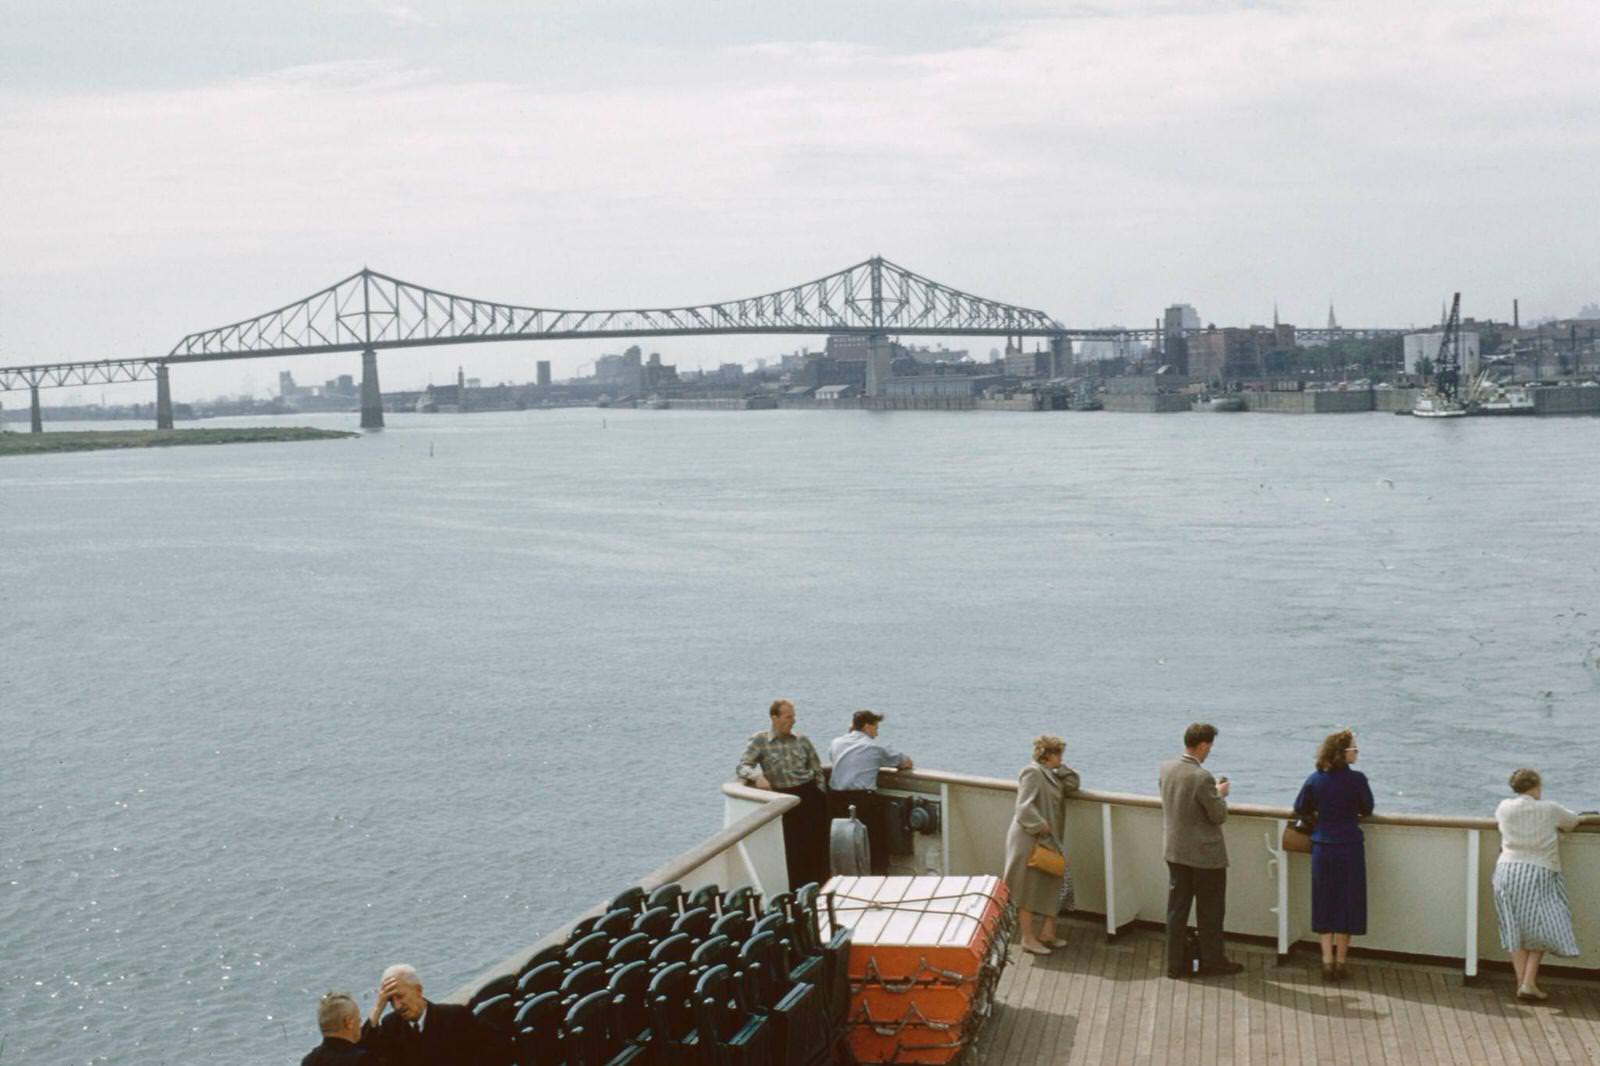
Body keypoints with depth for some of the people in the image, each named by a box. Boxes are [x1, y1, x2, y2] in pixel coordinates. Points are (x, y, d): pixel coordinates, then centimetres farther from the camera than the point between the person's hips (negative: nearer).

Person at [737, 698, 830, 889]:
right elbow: (743, 766, -6)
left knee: (817, 845, -1)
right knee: (794, 849, -5)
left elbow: (818, 770, 14)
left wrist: (820, 796, 5)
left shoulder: (801, 740, 9)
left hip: (810, 794, 3)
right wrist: (757, 777, -25)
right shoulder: (759, 741, 1)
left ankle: (821, 887, 8)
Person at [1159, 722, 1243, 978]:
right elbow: (1219, 815, -17)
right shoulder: (1202, 778, -25)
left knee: (1177, 907, 13)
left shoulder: (1166, 768, -3)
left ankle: (1175, 962, 19)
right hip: (1204, 854, -6)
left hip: (1174, 850, 6)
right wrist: (1220, 793, 1)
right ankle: (1212, 961, 22)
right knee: (1210, 910, 10)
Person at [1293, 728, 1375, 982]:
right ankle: (1340, 963, 13)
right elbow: (1367, 810, 1)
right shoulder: (1356, 779, -13)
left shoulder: (1314, 779, -3)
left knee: (1324, 904, 11)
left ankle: (1327, 962, 10)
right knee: (1347, 904, 8)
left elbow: (1300, 809, 7)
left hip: (1322, 848, 3)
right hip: (1349, 847, -3)